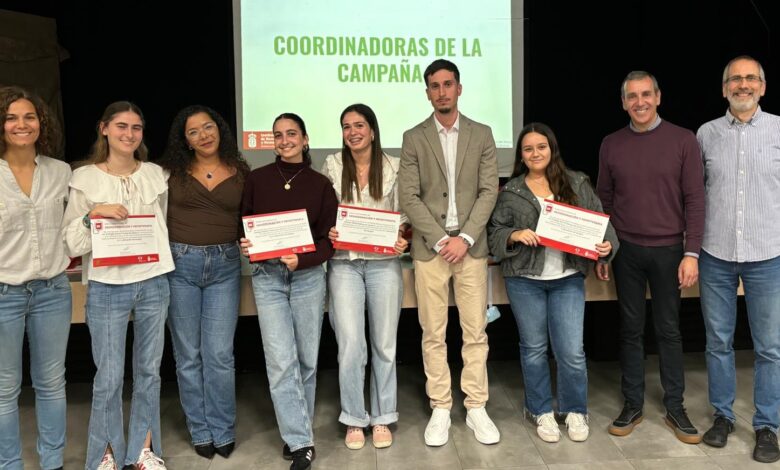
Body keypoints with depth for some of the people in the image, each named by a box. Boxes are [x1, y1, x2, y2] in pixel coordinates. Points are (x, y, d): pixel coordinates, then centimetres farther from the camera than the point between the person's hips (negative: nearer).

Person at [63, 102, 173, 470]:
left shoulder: (155, 174, 6)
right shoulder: (85, 178, -2)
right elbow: (72, 244, -4)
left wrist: (162, 261, 9)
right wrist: (93, 215, -19)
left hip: (153, 284, 3)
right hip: (106, 288, -3)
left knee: (149, 371, 11)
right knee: (109, 377, 2)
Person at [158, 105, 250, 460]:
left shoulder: (241, 172, 6)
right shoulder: (172, 171, 4)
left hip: (225, 266, 0)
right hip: (180, 264, 1)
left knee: (219, 354, 0)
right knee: (188, 355, 8)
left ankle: (222, 431, 17)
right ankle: (200, 431, 22)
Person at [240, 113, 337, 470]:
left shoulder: (320, 184, 2)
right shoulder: (257, 180, 3)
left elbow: (329, 239, 0)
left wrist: (302, 260, -16)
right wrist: (245, 245, -11)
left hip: (308, 276, 1)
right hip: (267, 276, 0)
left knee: (306, 358, 9)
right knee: (281, 361, -6)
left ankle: (297, 430, 30)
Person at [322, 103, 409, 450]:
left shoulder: (393, 167, 2)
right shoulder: (332, 166, 4)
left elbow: (403, 214, 6)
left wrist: (401, 238, -13)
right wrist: (327, 232, -11)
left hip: (383, 263, 0)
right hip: (344, 263, 0)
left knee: (384, 345, 8)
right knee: (350, 347, -3)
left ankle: (382, 419, 24)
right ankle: (354, 420, 16)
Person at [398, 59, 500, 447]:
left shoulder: (482, 135, 7)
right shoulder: (413, 138, 4)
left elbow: (489, 191, 0)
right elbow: (409, 197, -3)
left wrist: (464, 238, -11)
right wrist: (440, 240, -11)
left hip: (471, 245, 1)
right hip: (429, 247, 0)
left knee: (475, 331, 5)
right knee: (433, 334, 5)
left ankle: (476, 407, 18)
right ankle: (440, 409, 16)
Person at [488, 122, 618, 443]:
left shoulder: (577, 184, 5)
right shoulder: (511, 192, 3)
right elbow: (494, 232, 3)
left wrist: (606, 244, -12)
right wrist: (515, 235, -16)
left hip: (568, 278, 0)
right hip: (524, 279, 0)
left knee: (572, 351, 0)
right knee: (534, 348, 11)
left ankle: (575, 411, 24)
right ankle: (542, 412, 28)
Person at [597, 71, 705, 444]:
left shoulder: (683, 140, -1)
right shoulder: (611, 144, 5)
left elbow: (694, 200, -3)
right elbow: (603, 201, 8)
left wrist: (691, 253, -8)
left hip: (668, 250, -1)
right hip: (625, 251, 2)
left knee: (668, 330, 8)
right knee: (630, 328, 9)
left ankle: (675, 407, 21)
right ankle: (632, 403, 20)